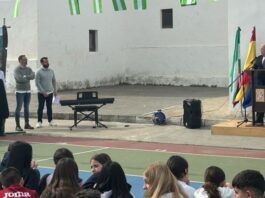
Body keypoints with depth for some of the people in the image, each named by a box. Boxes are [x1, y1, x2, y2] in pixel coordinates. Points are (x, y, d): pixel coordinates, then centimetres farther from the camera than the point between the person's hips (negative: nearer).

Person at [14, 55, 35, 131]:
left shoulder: (28, 69, 10)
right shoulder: (17, 69, -6)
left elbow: (33, 76, -7)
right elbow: (19, 78, -22)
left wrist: (24, 77, -18)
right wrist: (28, 77, -10)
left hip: (28, 91, 6)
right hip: (20, 91, -6)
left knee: (27, 108, 9)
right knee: (18, 108, -5)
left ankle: (27, 124, 16)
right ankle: (17, 125, -4)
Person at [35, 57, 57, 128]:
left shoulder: (51, 71, 7)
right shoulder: (39, 72, -8)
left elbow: (54, 81, 15)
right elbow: (37, 83, -11)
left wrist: (55, 90, 10)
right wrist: (43, 92, -15)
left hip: (50, 92, 4)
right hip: (41, 93, -4)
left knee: (49, 107, 9)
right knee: (40, 107, 0)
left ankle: (50, 121, 15)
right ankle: (39, 122, 3)